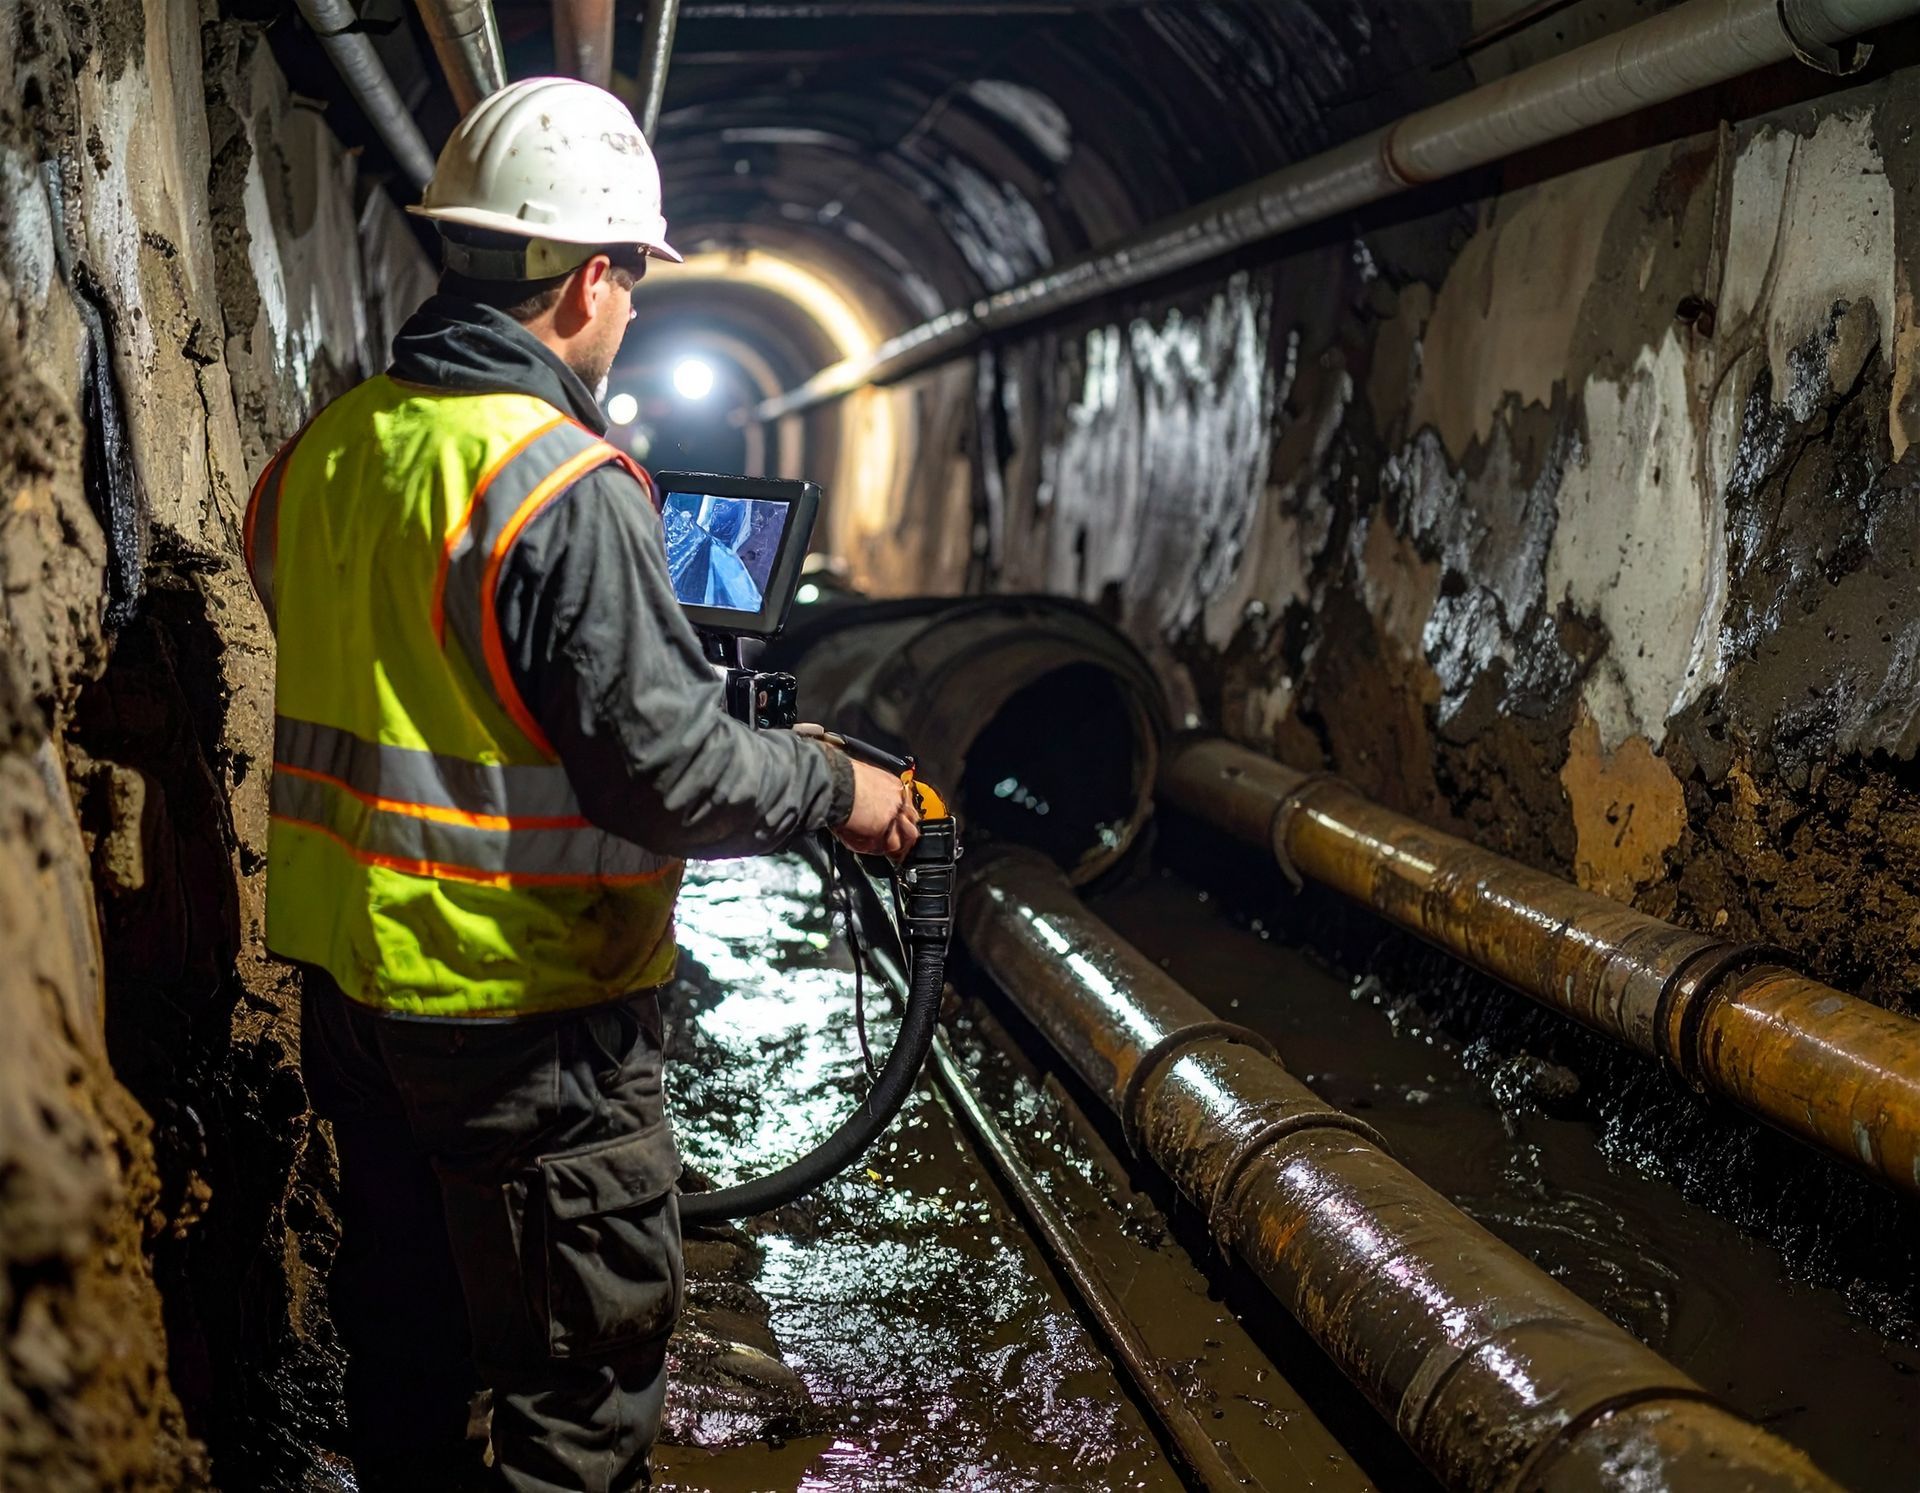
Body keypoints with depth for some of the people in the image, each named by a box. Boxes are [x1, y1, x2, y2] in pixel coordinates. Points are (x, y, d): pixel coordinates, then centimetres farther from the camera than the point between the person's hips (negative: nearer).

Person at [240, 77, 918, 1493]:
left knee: (406, 1339, 24)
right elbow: (672, 772, -23)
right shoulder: (567, 487, -21)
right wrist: (843, 787, -7)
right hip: (521, 1014, -8)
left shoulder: (320, 453, 4)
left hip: (346, 973, 8)